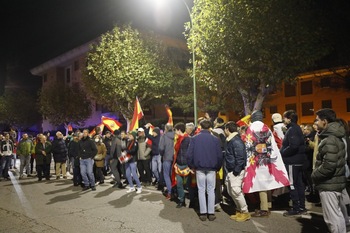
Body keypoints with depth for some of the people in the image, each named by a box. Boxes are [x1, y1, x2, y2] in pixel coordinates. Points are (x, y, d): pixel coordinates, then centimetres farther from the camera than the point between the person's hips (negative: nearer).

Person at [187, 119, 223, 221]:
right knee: (211, 190, 9)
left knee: (201, 190, 9)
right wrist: (217, 167, 9)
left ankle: (203, 213, 12)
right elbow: (219, 155, -4)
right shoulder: (215, 139, -5)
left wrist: (191, 166, 7)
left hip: (199, 168, 0)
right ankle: (211, 213, 12)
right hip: (211, 169, 0)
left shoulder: (194, 139, -5)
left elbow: (189, 154, -6)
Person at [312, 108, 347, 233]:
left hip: (329, 184, -10)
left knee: (332, 218, 0)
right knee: (337, 215, 20)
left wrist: (314, 175, -14)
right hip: (335, 182, 10)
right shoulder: (335, 137, 11)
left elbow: (328, 166, -27)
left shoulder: (329, 140, -21)